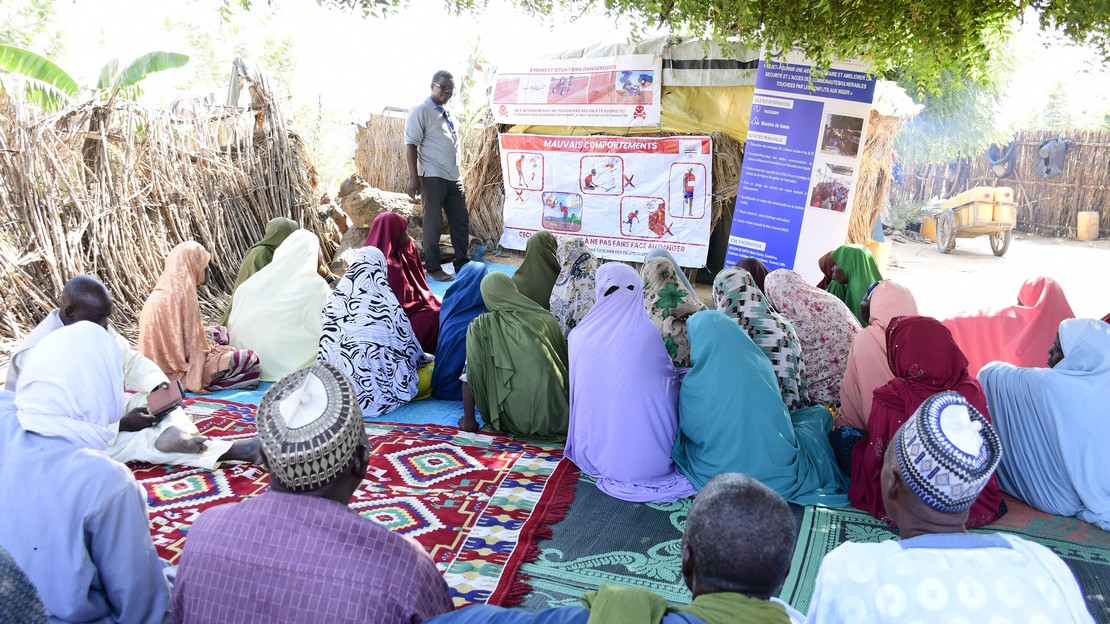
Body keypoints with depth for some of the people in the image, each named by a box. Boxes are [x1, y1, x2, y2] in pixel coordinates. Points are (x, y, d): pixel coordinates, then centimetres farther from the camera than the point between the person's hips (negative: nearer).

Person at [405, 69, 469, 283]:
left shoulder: (447, 112, 17)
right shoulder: (421, 111, -6)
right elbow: (411, 145, -12)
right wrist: (413, 177, -18)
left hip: (453, 177, 8)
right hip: (432, 176, -8)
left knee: (461, 221, 9)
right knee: (434, 223, -2)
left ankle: (462, 265, 19)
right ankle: (433, 269, 7)